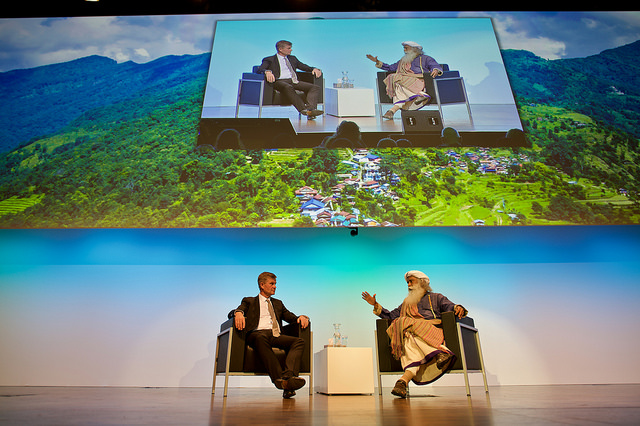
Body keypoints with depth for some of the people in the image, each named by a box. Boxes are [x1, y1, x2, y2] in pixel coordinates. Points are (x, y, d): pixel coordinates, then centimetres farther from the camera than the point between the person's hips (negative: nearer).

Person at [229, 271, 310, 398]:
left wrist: (301, 317, 1)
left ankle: (289, 376, -45)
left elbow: (291, 317, 26)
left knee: (299, 341, -25)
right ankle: (280, 379, -45)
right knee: (261, 338, -40)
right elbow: (231, 313, 6)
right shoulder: (249, 301, 21)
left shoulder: (278, 303, 33)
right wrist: (238, 313, -20)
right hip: (257, 334, -4)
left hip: (276, 336, 4)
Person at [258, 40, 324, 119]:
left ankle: (310, 108, -43)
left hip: (294, 81, 5)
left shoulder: (293, 58, 30)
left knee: (315, 87, -19)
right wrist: (267, 72, -27)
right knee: (288, 88, -42)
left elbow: (304, 67, 29)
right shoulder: (270, 60, 13)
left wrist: (314, 69, 5)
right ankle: (303, 110, -50)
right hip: (279, 81, -5)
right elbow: (260, 69, -2)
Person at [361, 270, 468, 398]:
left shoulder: (436, 297, 23)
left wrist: (458, 308, -17)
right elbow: (391, 316, 29)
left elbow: (450, 307, 7)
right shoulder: (407, 303, 34)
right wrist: (376, 305, 18)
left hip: (432, 332, -3)